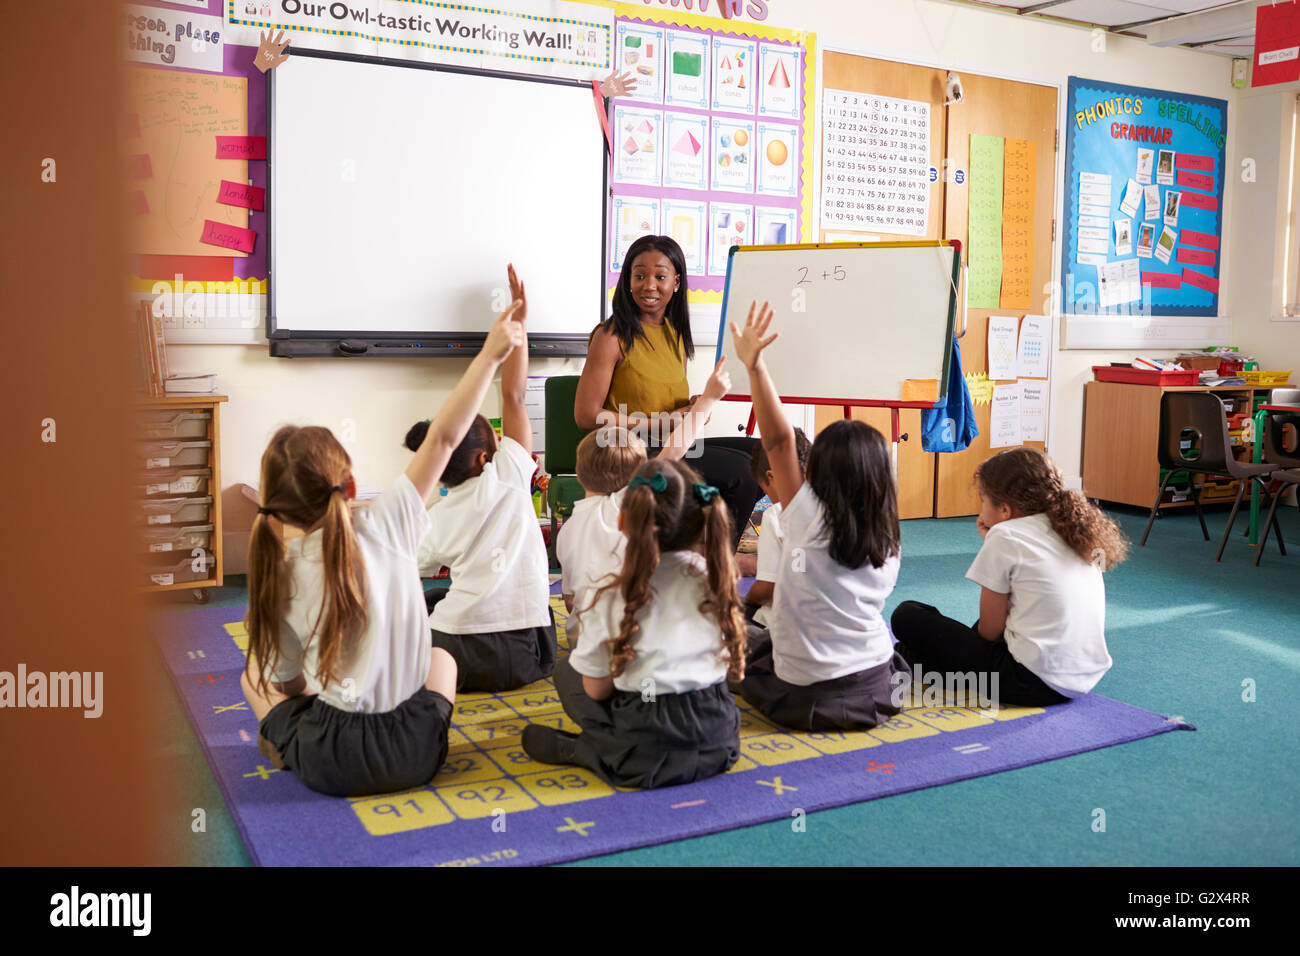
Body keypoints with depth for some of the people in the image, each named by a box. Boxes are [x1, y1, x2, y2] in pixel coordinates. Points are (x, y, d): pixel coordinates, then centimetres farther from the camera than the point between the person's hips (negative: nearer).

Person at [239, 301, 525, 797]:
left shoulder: (280, 575, -11)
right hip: (415, 754, 0)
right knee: (441, 658, 32)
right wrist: (490, 354, -4)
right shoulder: (386, 526, -14)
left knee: (254, 673, 26)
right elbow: (444, 436, -8)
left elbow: (284, 679, -1)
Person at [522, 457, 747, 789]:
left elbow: (596, 688, -5)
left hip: (647, 758, -3)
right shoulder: (715, 581, -2)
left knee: (566, 670, 19)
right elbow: (730, 665, 9)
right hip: (718, 742, 4)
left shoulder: (613, 599, -12)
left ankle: (582, 750, 5)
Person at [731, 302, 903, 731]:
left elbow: (779, 440, -18)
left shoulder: (809, 520, -17)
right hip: (876, 693, 5)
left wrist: (754, 365, -25)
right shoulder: (888, 543, -3)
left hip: (805, 701, -5)